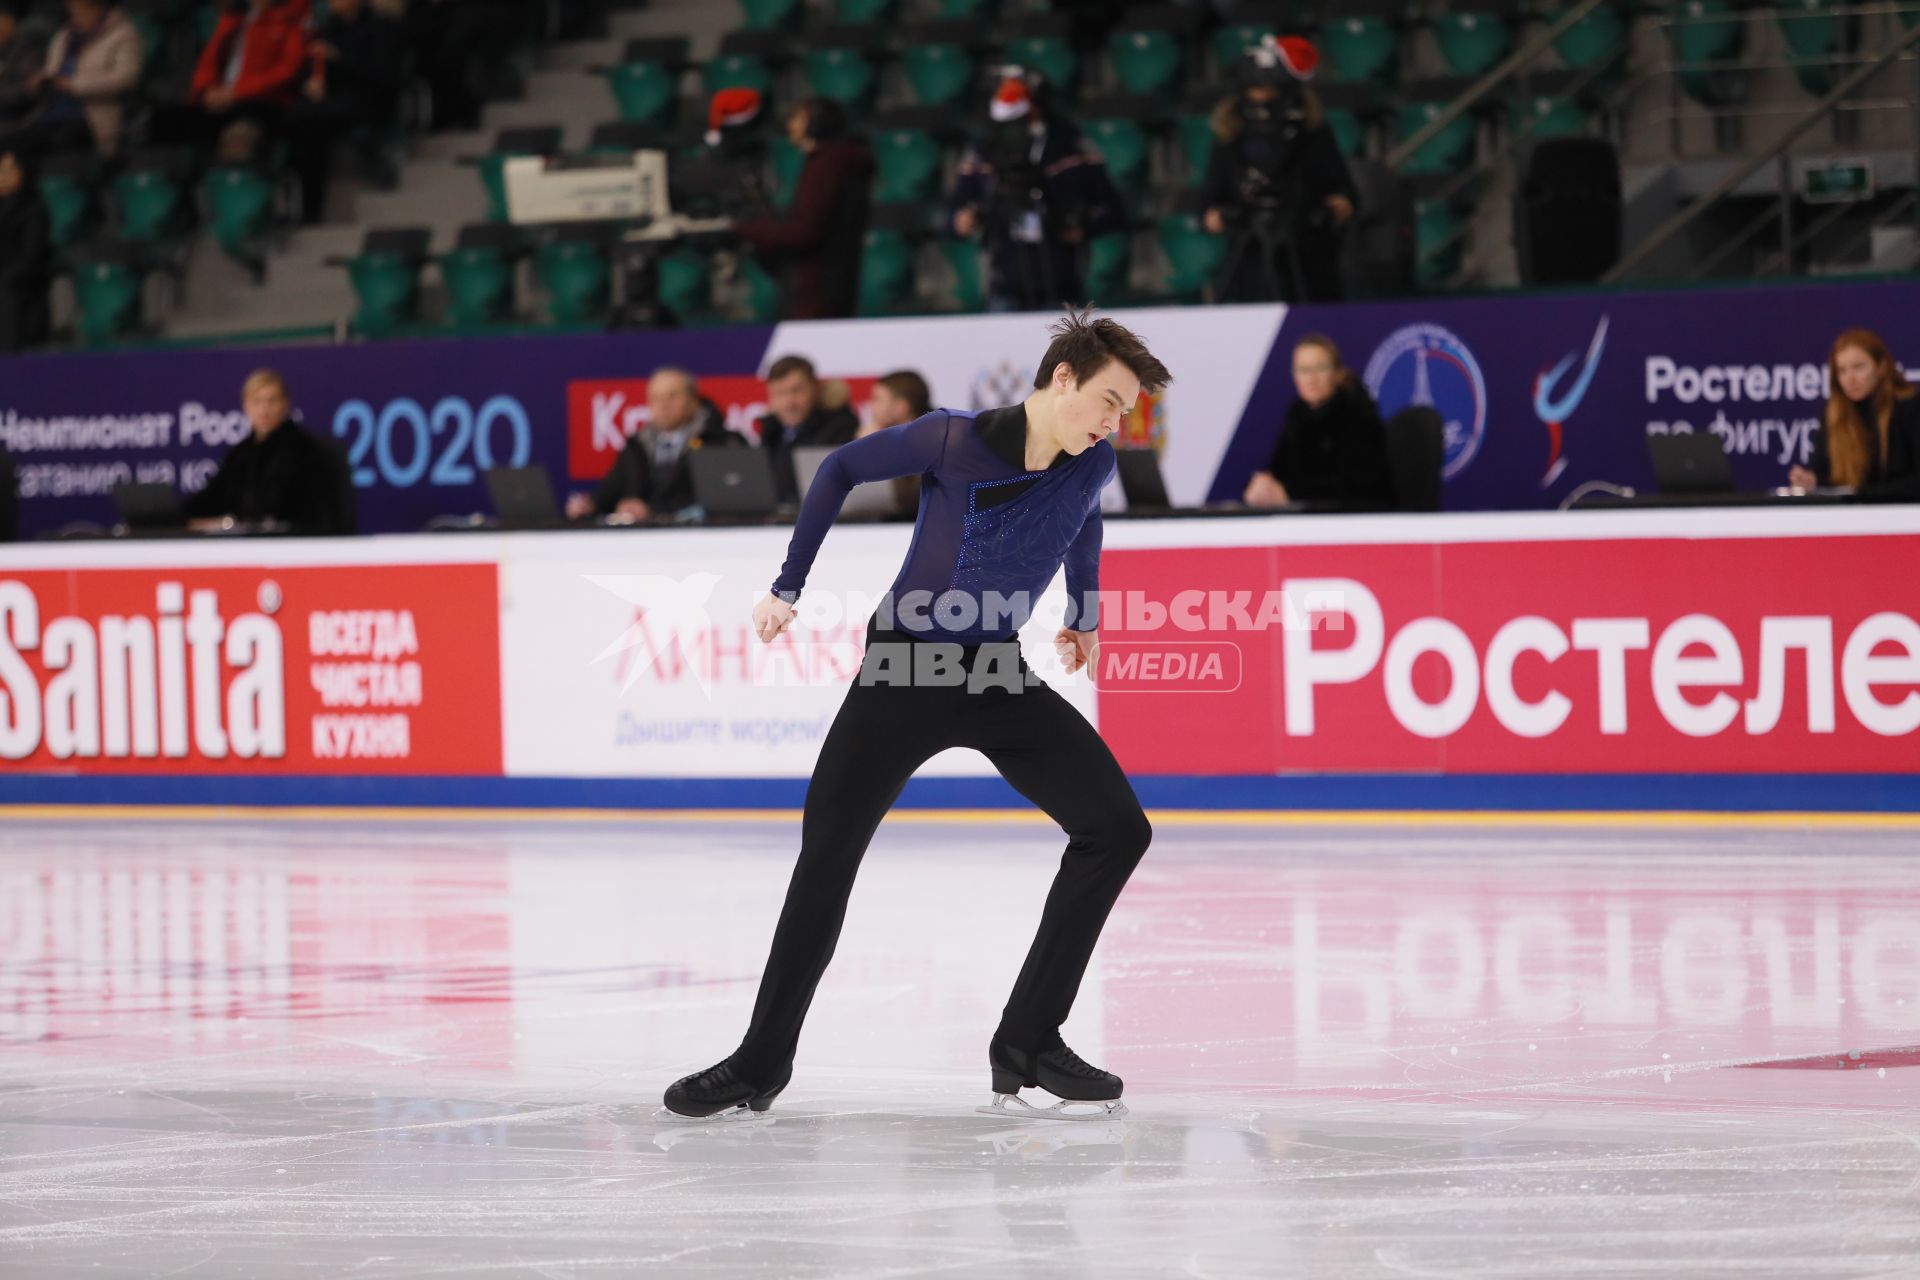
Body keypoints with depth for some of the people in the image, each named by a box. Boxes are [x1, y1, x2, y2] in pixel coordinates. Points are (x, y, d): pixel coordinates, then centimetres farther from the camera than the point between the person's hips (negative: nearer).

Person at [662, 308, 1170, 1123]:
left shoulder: (1094, 466, -7)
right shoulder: (952, 442, -19)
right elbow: (842, 469, -4)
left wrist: (1083, 615, 26)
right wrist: (790, 586, -2)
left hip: (998, 678, 4)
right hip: (903, 673, -4)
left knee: (1117, 829, -10)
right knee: (827, 855, -5)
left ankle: (1027, 1043, -4)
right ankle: (763, 1061, 10)